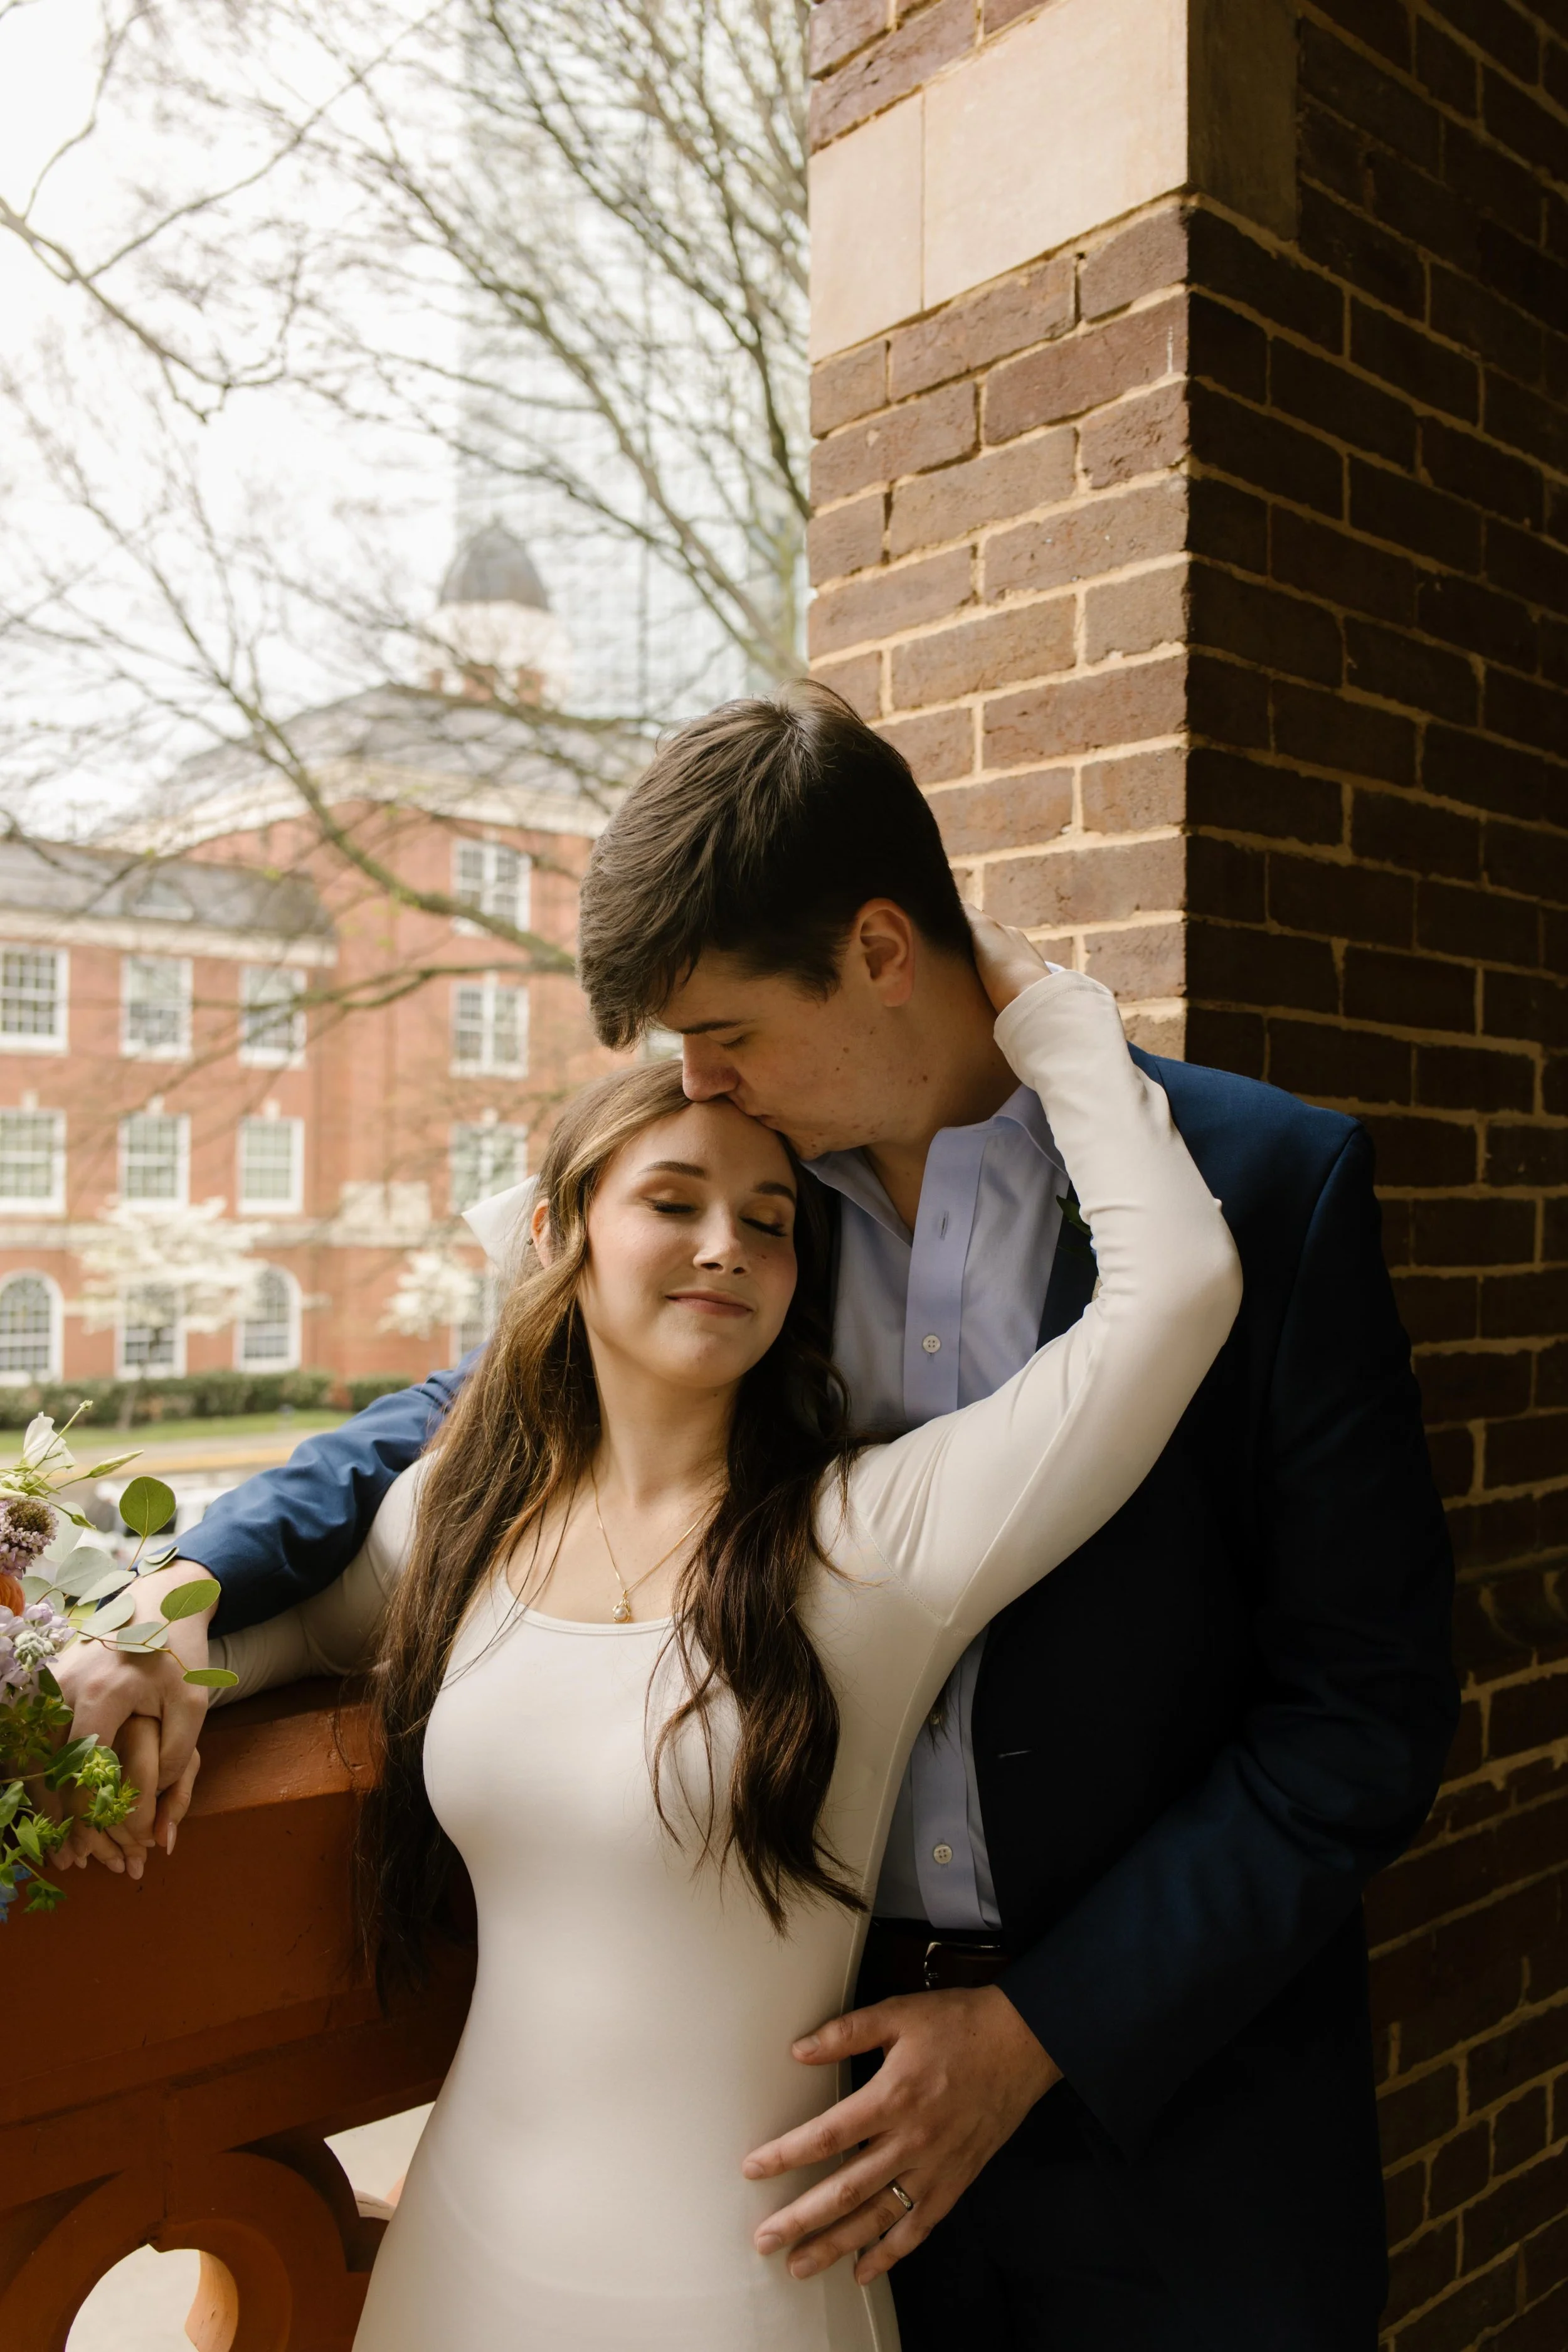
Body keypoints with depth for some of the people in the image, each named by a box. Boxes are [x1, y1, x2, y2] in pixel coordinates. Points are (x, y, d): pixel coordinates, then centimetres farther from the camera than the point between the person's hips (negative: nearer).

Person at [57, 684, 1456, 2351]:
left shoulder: (1268, 1185, -14)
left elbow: (1370, 1707, -12)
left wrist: (1041, 2029, -15)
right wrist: (182, 1592, -7)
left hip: (1165, 2085, -2)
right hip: (828, 2048, 3)